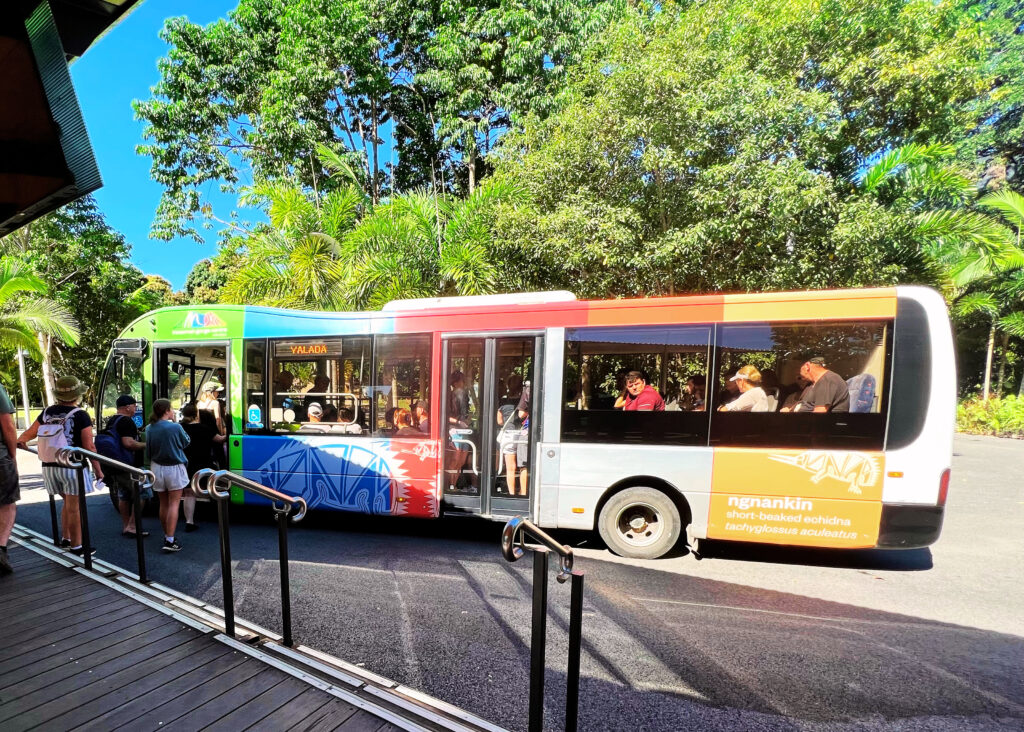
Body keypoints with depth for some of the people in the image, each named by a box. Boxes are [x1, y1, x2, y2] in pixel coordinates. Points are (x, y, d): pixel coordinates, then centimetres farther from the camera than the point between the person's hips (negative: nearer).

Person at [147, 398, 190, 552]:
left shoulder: (149, 429, -2)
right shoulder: (175, 427, -18)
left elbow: (148, 449, 9)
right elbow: (186, 443, 0)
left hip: (157, 468, 5)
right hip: (174, 469, -5)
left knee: (163, 504, 16)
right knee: (173, 503, -1)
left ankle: (167, 535, 27)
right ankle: (170, 541, -5)